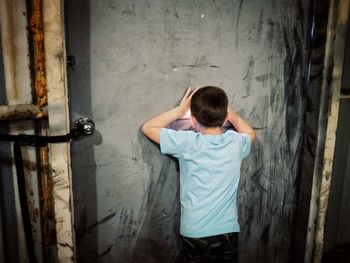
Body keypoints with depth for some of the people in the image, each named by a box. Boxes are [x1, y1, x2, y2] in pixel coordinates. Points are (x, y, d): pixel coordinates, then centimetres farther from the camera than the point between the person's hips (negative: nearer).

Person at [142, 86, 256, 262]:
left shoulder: (187, 143, -16)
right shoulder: (235, 142, -7)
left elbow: (148, 127, -2)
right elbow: (250, 134, 19)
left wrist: (180, 109, 1)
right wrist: (229, 111, 12)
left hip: (194, 233, -1)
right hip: (227, 232, 2)